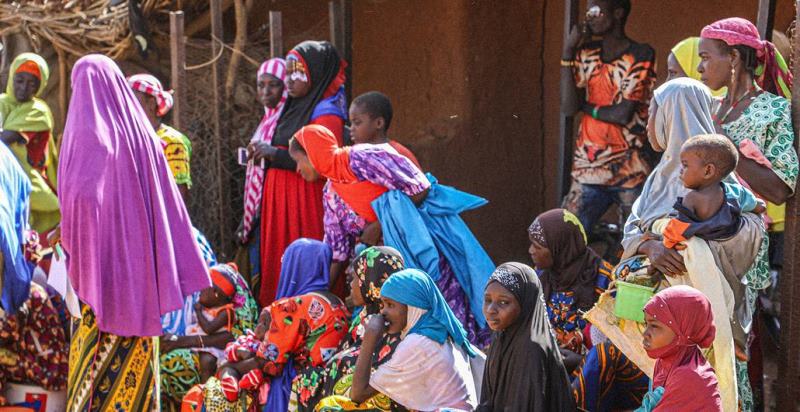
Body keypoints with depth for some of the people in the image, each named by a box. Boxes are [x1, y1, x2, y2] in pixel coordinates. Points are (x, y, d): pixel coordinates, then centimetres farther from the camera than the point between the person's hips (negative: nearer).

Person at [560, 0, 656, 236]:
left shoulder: (641, 56, -5)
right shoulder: (585, 54, 11)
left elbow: (623, 113, -12)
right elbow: (568, 107, -1)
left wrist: (585, 105, 2)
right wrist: (567, 52, -3)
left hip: (630, 172, -5)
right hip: (588, 170, 5)